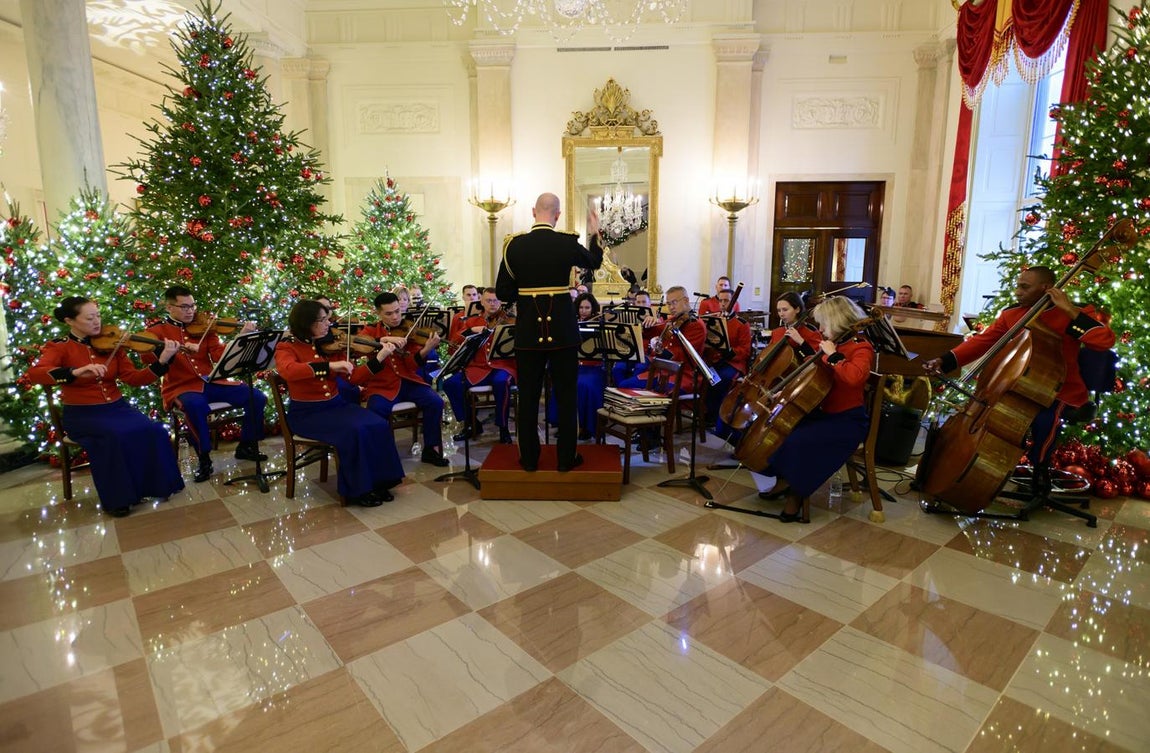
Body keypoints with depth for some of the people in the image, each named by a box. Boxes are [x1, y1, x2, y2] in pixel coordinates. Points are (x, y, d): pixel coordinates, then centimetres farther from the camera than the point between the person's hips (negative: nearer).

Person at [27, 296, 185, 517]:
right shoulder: (59, 347, -3)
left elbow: (133, 378, -1)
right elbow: (34, 374, -22)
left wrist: (162, 361, -17)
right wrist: (76, 372, -38)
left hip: (116, 407, 3)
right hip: (81, 413, -3)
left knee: (152, 430, -25)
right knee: (115, 436, -34)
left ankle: (155, 483, -7)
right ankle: (116, 498, -16)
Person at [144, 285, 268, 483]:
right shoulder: (157, 330, 4)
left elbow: (220, 355, 0)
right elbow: (146, 354, -16)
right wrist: (177, 348, -30)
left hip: (211, 382, 4)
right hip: (181, 387, -4)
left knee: (257, 398, -13)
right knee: (195, 405, -40)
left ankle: (245, 446, 9)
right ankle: (204, 459, -20)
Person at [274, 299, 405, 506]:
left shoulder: (330, 344, 6)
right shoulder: (287, 347, -6)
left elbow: (354, 377, 1)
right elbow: (288, 371, -30)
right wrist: (329, 365, -37)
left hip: (336, 404, 5)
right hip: (307, 412, -5)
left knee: (379, 425, -20)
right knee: (354, 431, -30)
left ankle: (377, 481, -6)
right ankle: (356, 489, -13)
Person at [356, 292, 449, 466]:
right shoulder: (371, 331, 8)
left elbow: (412, 365, -6)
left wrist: (426, 350, -26)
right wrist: (384, 339, -28)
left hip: (408, 381, 1)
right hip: (382, 385, -1)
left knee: (435, 401, -22)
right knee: (376, 411, -31)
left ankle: (431, 449, -7)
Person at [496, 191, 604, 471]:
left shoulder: (514, 244, -4)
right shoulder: (568, 243, -6)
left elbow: (502, 292, -1)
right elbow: (594, 262, 15)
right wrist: (595, 234, 28)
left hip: (528, 332, 1)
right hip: (562, 330, -1)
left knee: (528, 396, 11)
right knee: (566, 395, 10)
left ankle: (529, 458, 19)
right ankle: (566, 457, 17)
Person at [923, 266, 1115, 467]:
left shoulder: (1074, 313, -10)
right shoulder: (1011, 314, 2)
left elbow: (1106, 340, -25)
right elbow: (982, 341, -5)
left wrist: (1070, 311, -29)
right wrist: (944, 360, -19)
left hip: (1061, 391, -5)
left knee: (1044, 419, -33)